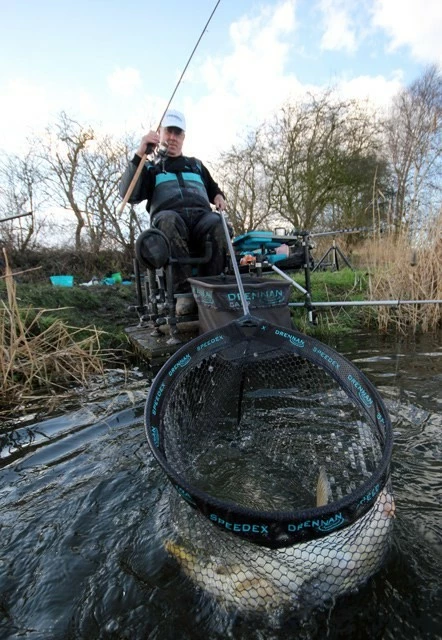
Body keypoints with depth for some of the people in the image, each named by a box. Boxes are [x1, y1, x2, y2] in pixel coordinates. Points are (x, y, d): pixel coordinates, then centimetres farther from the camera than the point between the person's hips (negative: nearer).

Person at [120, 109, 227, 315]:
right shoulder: (150, 167, 25)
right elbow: (128, 195, 7)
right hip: (169, 216, -2)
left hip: (201, 215, 2)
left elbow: (214, 189, 41)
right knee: (169, 220, -41)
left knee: (218, 224, -35)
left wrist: (219, 197, 14)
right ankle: (183, 291, -41)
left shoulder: (196, 165, 35)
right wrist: (139, 154, -1)